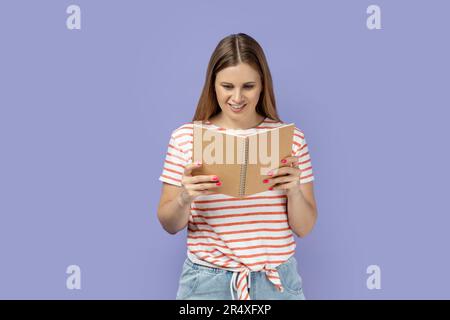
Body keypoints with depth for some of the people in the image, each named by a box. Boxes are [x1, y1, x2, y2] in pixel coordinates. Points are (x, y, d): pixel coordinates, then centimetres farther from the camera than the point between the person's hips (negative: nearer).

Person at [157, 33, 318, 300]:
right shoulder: (185, 137, -5)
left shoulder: (291, 138, -3)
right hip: (207, 281, 0)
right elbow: (170, 224, -1)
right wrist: (185, 198, -21)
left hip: (277, 281, 1)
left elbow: (304, 228, -1)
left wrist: (294, 190, -19)